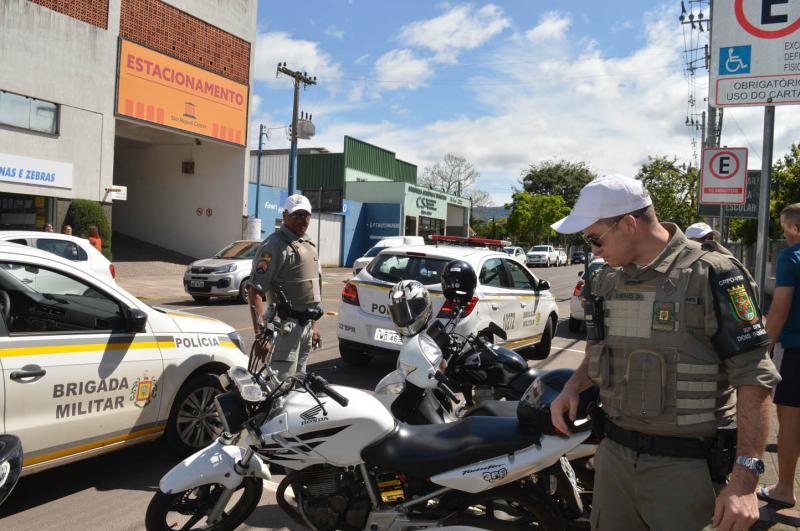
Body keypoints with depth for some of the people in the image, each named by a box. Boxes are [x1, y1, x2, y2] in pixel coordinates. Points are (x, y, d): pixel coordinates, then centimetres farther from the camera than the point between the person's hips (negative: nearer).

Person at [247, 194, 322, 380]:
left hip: (306, 325, 9)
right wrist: (260, 332, -27)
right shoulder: (275, 246, -13)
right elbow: (255, 290, -20)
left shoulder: (309, 245, 15)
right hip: (285, 325, -9)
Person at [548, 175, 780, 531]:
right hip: (614, 455, 6)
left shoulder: (712, 275, -14)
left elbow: (754, 378, -16)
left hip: (684, 465, -5)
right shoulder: (605, 281, 6)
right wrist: (572, 387, 1)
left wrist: (746, 477, -21)